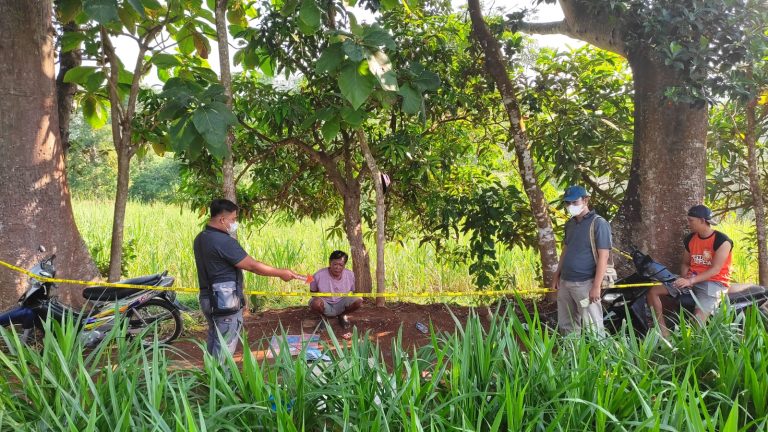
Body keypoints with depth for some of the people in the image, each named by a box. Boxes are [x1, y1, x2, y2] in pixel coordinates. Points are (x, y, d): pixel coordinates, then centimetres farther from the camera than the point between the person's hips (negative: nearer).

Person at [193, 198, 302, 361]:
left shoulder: (201, 238, 7)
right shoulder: (224, 241, -22)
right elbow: (253, 266, -19)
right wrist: (281, 273, -10)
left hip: (208, 298, 9)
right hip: (225, 302, -9)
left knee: (214, 342, 19)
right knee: (224, 347, -1)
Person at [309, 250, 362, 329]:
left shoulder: (350, 275, -11)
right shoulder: (318, 275, -18)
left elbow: (353, 291, 6)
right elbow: (313, 292, -1)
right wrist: (317, 297, -15)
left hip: (341, 305, 2)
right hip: (325, 306, -2)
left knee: (358, 300, -25)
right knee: (315, 303, -37)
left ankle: (342, 315, 8)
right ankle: (322, 317, 2)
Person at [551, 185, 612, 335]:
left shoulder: (598, 223, -10)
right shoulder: (569, 224, 12)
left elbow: (603, 257, -14)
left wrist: (596, 286, -18)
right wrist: (557, 277, 16)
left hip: (585, 283, -7)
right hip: (565, 282, 7)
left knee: (592, 328, -3)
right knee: (565, 325, 12)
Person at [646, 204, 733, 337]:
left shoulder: (722, 241, -11)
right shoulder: (690, 239, 9)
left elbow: (715, 270, -17)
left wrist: (690, 281, -26)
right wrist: (685, 279, -6)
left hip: (714, 282, -6)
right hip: (691, 280, 7)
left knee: (699, 319, -30)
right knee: (653, 291, -11)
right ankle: (665, 335, -16)